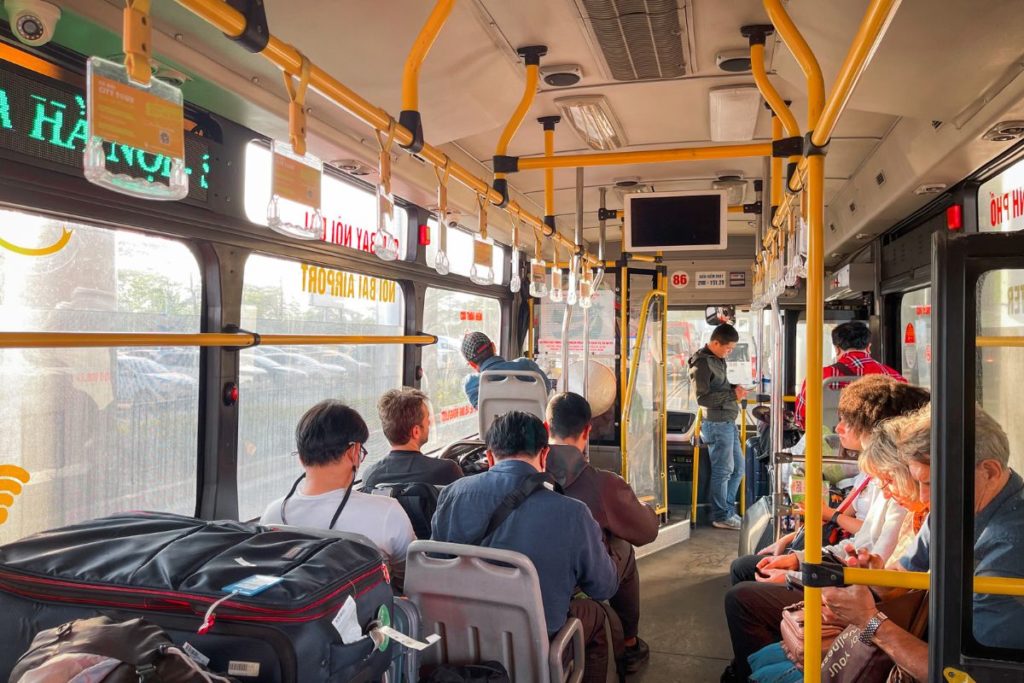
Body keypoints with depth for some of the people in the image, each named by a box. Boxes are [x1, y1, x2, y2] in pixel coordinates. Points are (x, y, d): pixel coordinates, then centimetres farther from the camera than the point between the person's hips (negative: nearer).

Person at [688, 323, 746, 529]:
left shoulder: (718, 359, 14)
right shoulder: (702, 363, -15)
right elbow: (702, 398, -19)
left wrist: (734, 388, 6)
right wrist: (732, 395, -17)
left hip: (728, 422, 10)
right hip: (717, 423, -10)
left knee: (738, 468, 16)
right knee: (723, 471, 0)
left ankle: (727, 509, 28)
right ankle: (721, 516, 12)